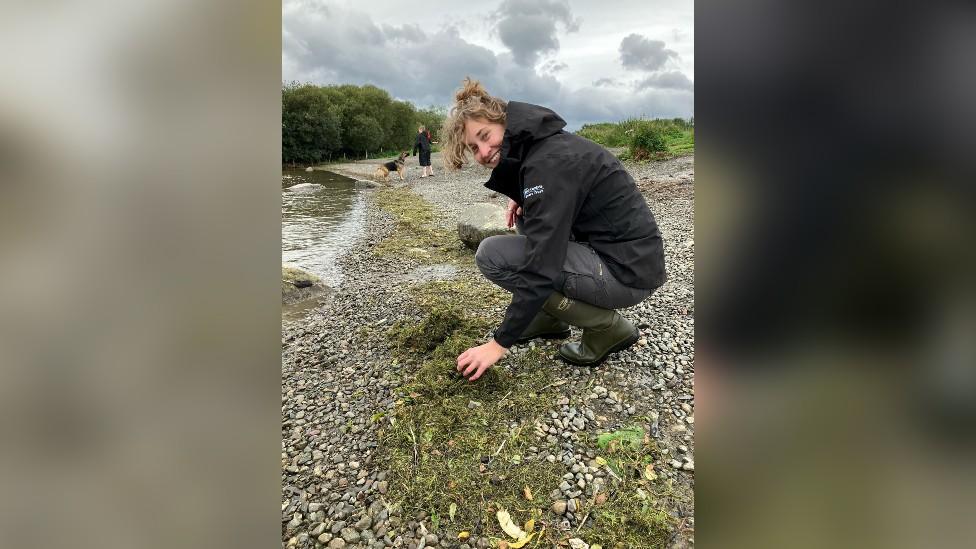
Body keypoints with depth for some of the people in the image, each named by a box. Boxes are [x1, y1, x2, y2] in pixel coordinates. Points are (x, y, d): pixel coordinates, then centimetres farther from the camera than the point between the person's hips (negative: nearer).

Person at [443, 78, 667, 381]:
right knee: (527, 215, 18)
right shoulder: (538, 146, 6)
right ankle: (550, 318, 16)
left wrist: (499, 343, -17)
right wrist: (521, 197, 7)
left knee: (491, 255, -13)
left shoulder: (548, 161, -22)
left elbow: (540, 268, -25)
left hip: (627, 270, -9)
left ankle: (606, 326, -4)